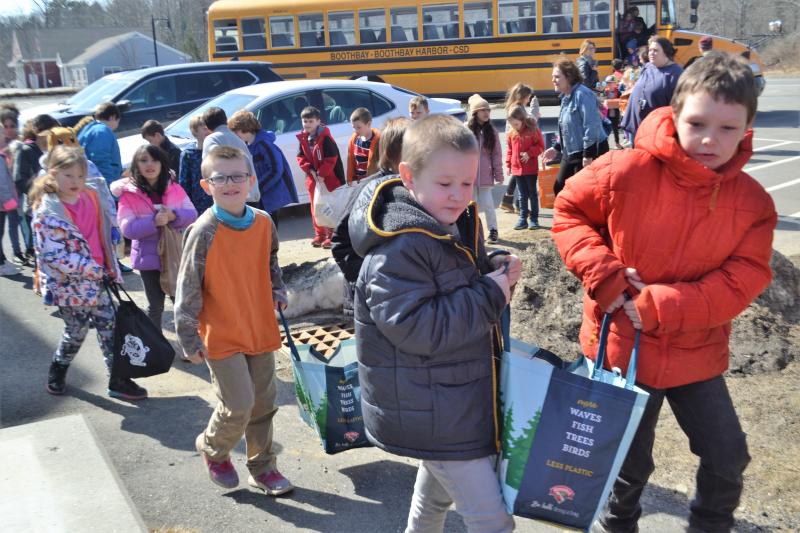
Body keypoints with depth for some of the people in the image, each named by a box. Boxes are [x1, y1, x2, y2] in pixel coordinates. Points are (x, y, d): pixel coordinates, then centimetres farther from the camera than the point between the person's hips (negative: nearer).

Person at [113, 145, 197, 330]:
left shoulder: (174, 188, 0)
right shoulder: (128, 193, -8)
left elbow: (192, 214, -4)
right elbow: (127, 228, -14)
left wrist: (173, 216, -23)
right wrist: (154, 222, -27)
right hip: (149, 257, -2)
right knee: (156, 305, 9)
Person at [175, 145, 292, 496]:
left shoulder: (264, 222, 1)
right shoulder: (203, 232, -15)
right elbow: (188, 288, -12)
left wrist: (277, 291, 4)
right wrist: (189, 338, -12)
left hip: (260, 329, 6)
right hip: (222, 335, -5)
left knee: (264, 403, 13)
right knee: (239, 405, -9)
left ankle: (262, 468, 31)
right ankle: (212, 448, 23)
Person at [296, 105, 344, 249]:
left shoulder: (325, 138, -15)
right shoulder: (303, 139, 4)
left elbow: (331, 159, -18)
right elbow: (301, 157, 7)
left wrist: (322, 174, -18)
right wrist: (311, 170, -8)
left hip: (329, 178, -6)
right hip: (312, 178, 6)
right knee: (316, 208, 12)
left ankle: (331, 235, 4)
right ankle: (319, 234, 22)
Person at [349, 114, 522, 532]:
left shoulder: (458, 225, 4)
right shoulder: (397, 251, -26)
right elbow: (415, 328, -31)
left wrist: (496, 270, -4)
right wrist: (489, 295, -26)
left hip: (454, 398, 10)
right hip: (428, 415, -9)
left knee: (436, 492, 31)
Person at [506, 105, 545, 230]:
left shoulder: (533, 130, -8)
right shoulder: (511, 134, 3)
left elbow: (540, 146, -6)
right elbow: (509, 150, 11)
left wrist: (529, 153, -19)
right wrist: (508, 165, 8)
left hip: (531, 169, -3)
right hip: (517, 169, 4)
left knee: (532, 193, 6)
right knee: (522, 195, 11)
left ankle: (534, 218, 12)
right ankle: (523, 219, 15)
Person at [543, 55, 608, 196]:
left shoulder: (582, 94, -18)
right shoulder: (565, 97, 12)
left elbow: (591, 126, -24)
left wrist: (588, 154, -25)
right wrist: (556, 147, 19)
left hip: (590, 153, -10)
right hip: (570, 152, 10)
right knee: (560, 188, 13)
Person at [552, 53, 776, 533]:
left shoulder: (753, 202, -11)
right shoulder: (626, 172, -18)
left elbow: (741, 282, -15)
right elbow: (569, 211, -5)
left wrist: (659, 305, -25)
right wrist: (603, 273, -19)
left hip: (697, 355, 2)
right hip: (624, 348, -2)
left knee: (728, 457, 13)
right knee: (632, 463, 17)